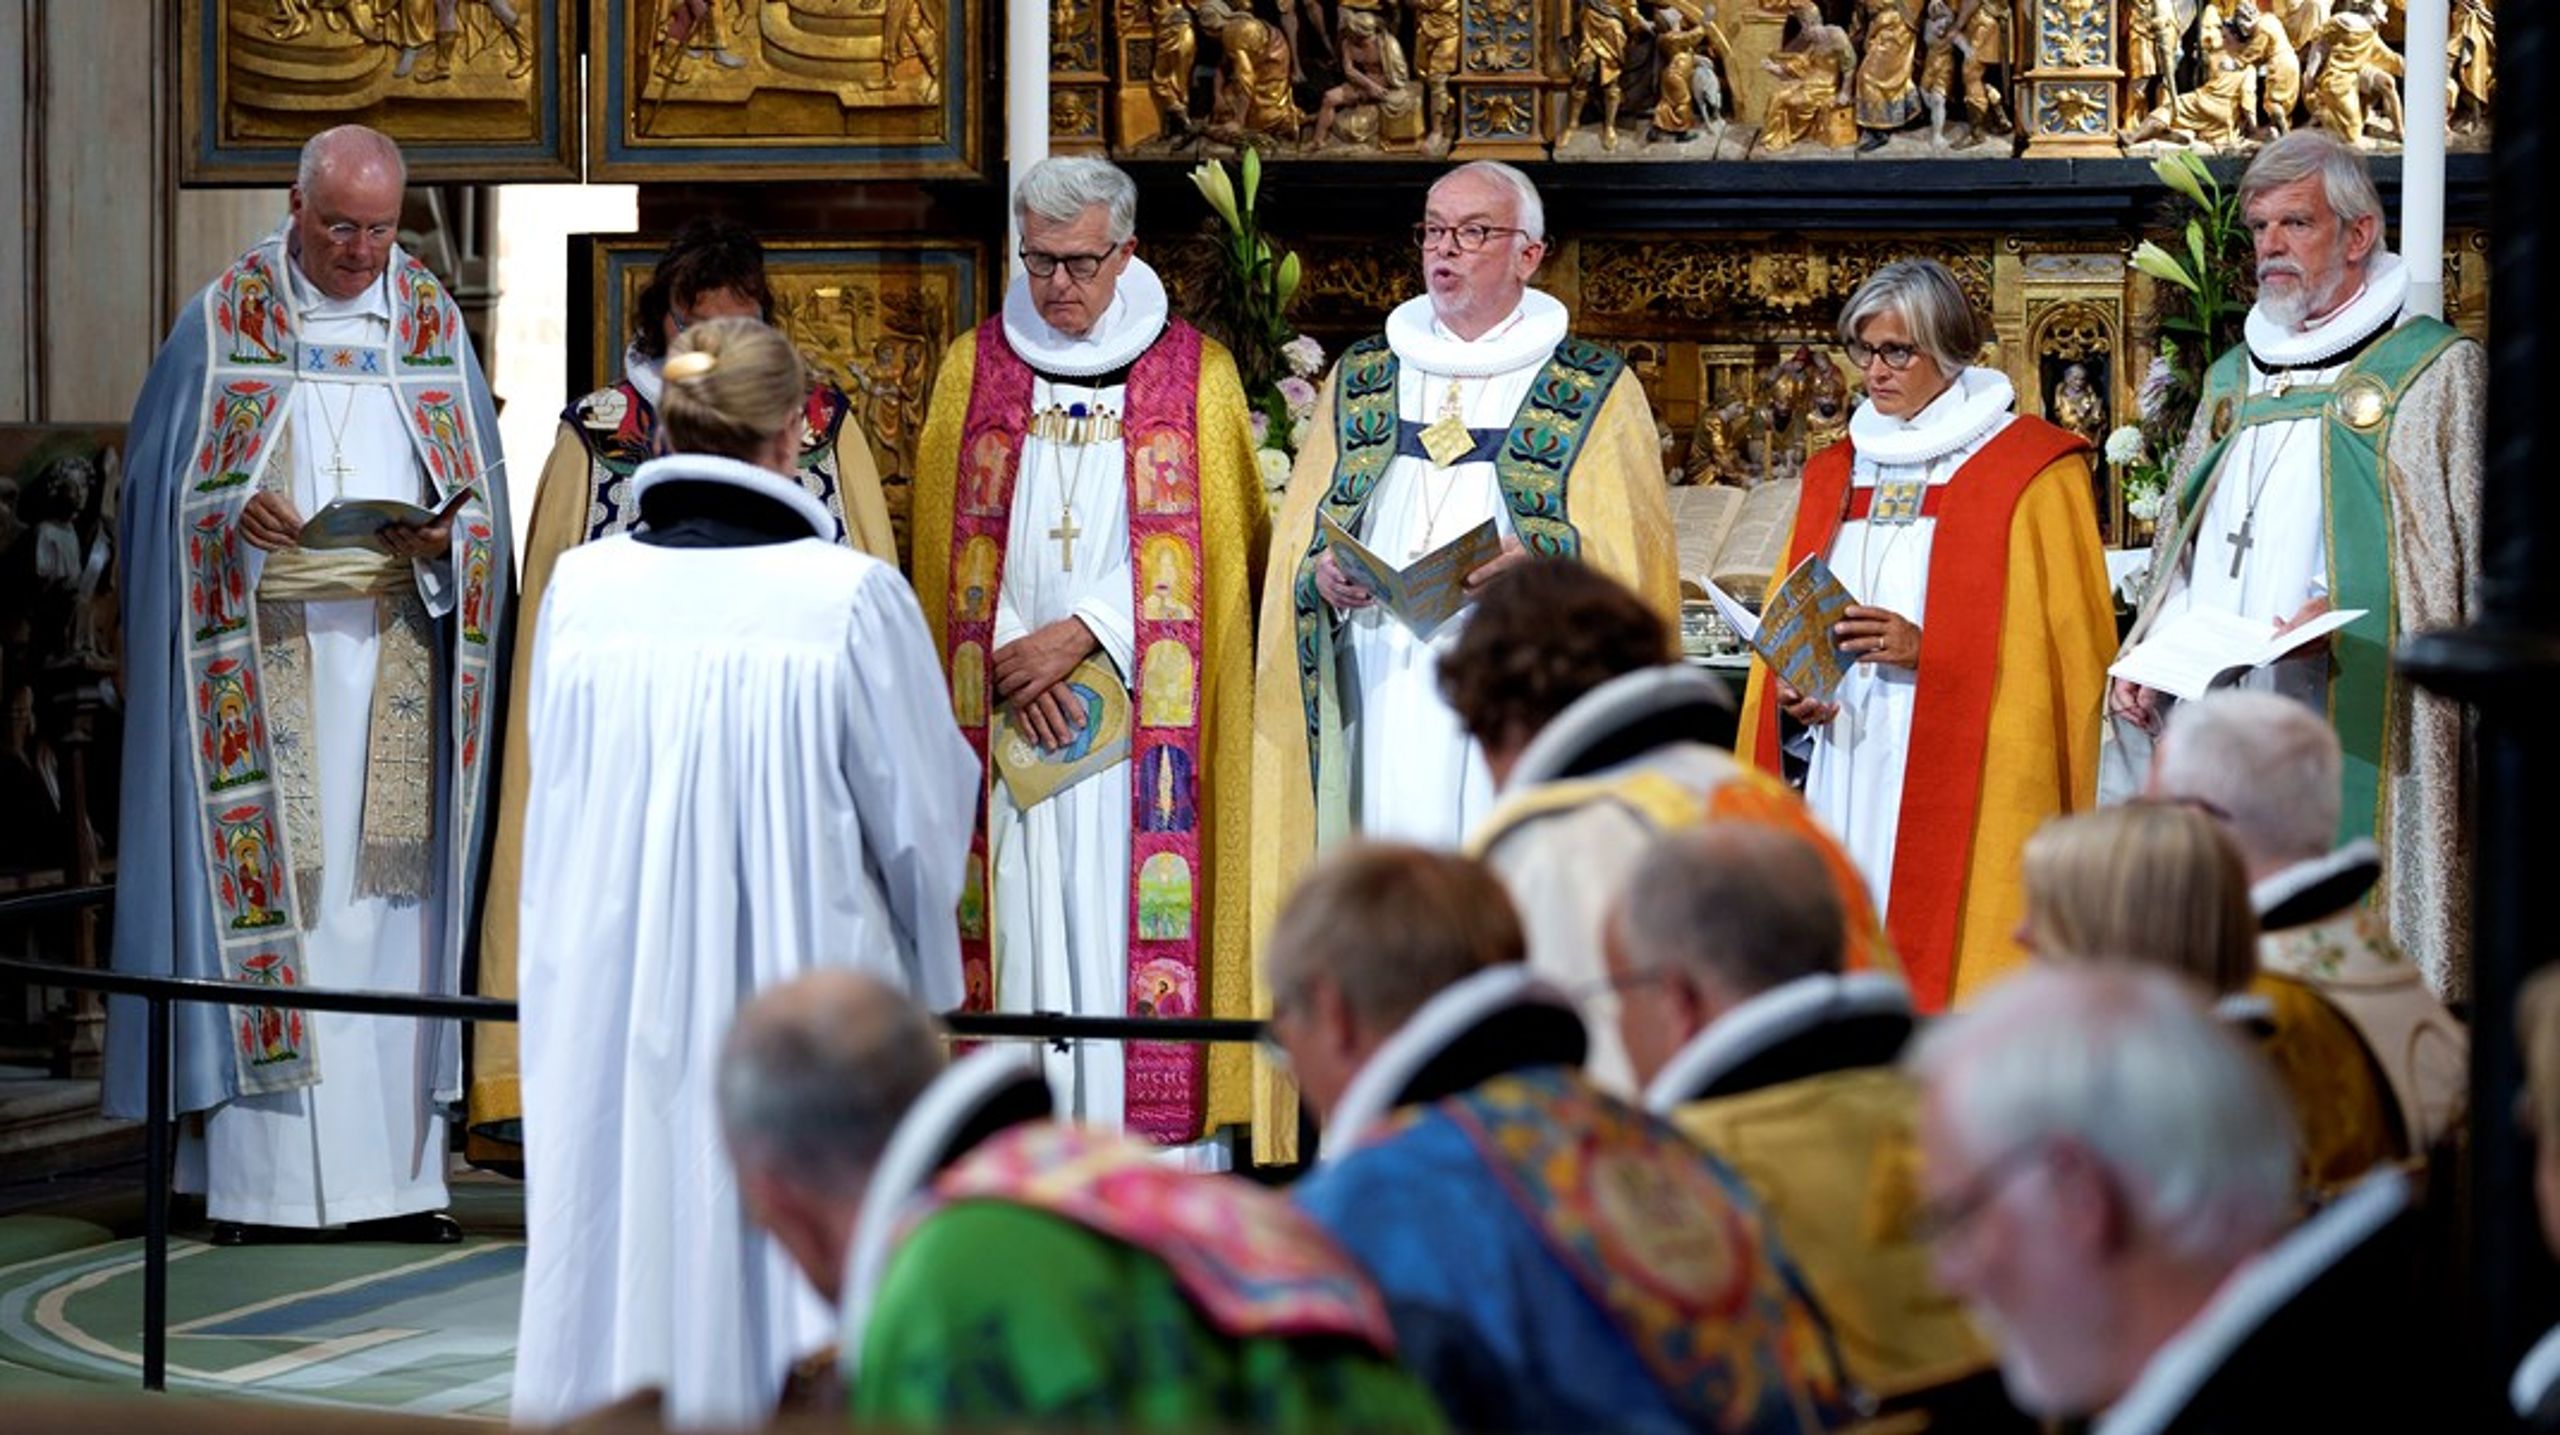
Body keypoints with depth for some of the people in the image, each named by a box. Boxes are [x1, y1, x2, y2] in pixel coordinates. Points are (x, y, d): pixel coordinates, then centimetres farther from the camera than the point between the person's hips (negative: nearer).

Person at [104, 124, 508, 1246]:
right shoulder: (220, 321, 2)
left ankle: (397, 1168, 5)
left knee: (392, 892, 2)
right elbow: (165, 480, 3)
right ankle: (254, 1173, -2)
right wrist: (239, 513, -16)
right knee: (265, 888, -5)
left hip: (397, 643, 2)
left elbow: (480, 486, 12)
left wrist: (444, 536, -9)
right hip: (266, 648, -2)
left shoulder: (432, 322, 9)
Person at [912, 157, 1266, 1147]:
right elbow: (949, 545, 8)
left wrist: (1080, 637, -9)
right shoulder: (974, 368, 10)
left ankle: (1138, 1148, -6)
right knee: (1019, 913, -3)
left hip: (1142, 711, -2)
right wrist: (1018, 665, -7)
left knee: (1128, 921, -7)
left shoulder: (1196, 375, 4)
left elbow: (1219, 547, 0)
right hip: (1008, 717, 2)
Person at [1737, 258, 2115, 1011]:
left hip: (1958, 785, -5)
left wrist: (1927, 651, -15)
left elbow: (2070, 640, -5)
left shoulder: (2030, 472, -1)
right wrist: (1789, 692, 1)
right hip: (1842, 774, 5)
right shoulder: (1834, 473, 18)